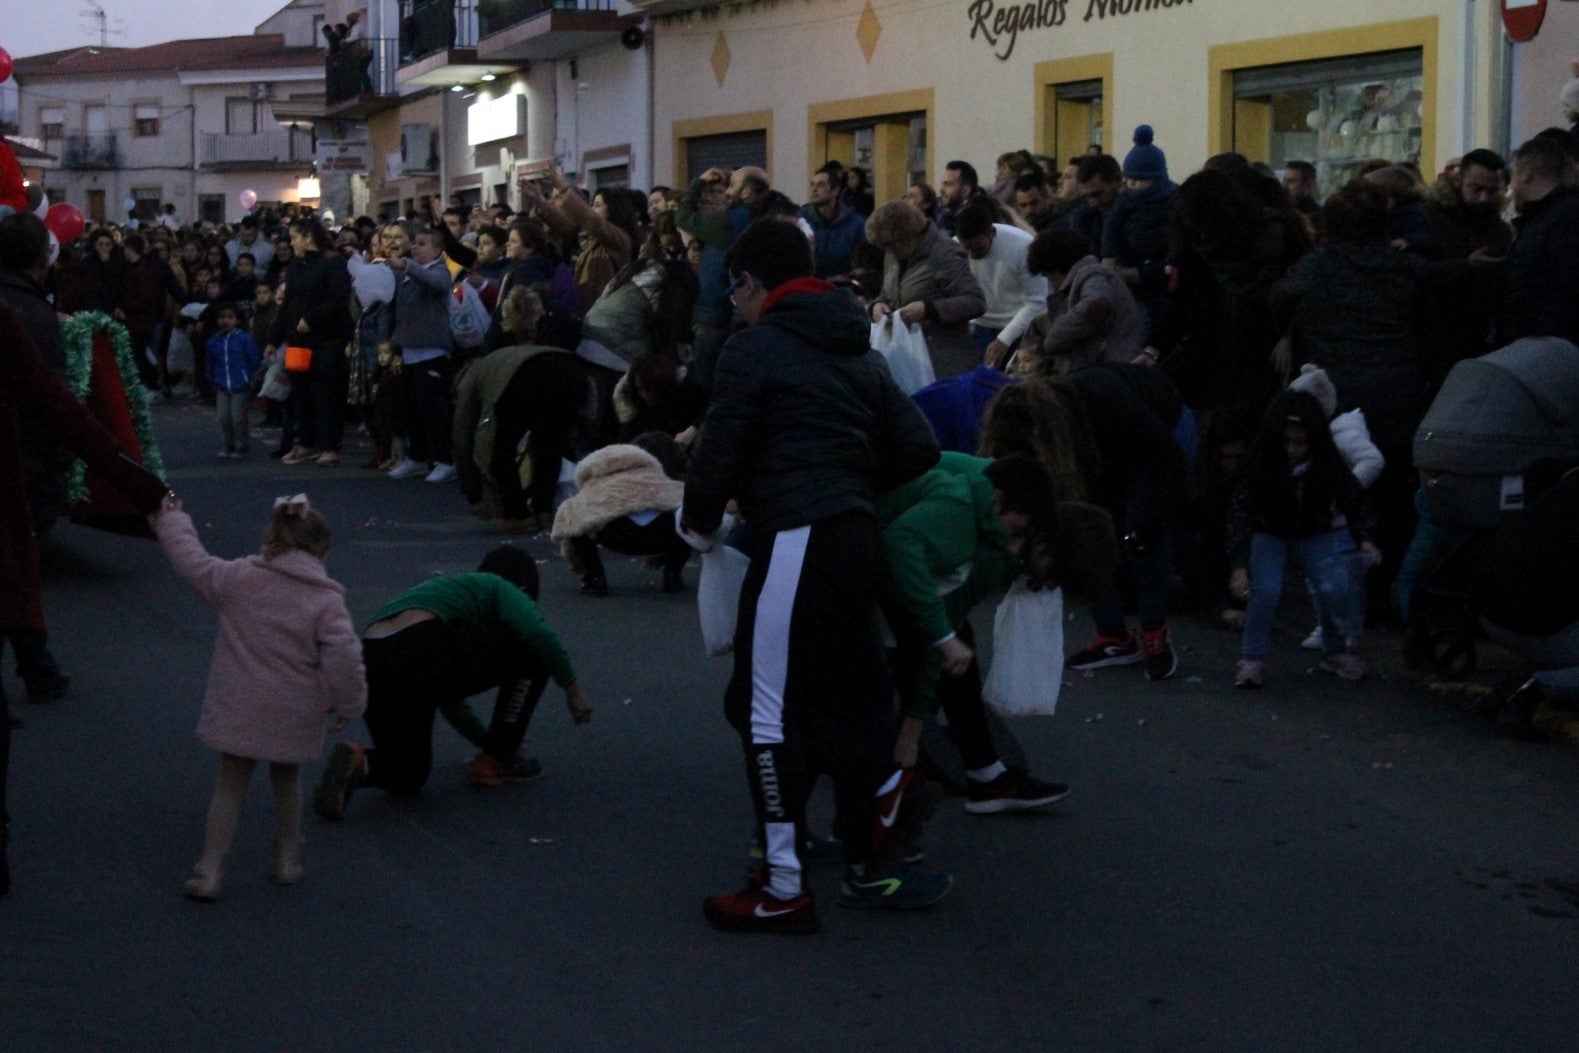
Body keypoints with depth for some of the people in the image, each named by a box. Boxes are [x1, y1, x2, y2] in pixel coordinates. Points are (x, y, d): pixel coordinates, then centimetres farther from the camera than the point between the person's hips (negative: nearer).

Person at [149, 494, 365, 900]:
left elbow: (192, 560, 9)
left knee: (231, 783, 11)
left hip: (238, 710, 1)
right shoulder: (327, 599, -10)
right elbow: (344, 657, -16)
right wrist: (349, 706, -2)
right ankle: (288, 859, 31)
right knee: (286, 779, 21)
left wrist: (170, 521, 26)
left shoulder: (237, 578, -3)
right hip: (293, 716, 0)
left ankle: (210, 868, 6)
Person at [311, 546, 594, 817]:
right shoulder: (500, 588, 20)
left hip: (370, 671, 8)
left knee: (407, 777, 29)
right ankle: (497, 761, 20)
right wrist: (572, 687, 9)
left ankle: (359, 764, -2)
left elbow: (448, 695, 47)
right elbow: (538, 632, -4)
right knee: (534, 651, 15)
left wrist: (487, 739, 56)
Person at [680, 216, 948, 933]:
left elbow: (720, 450, -8)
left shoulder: (755, 347, -5)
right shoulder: (856, 350, 19)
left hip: (796, 541, -8)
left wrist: (697, 522, 9)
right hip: (855, 535, 8)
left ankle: (783, 891, 1)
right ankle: (864, 870, 16)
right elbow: (917, 446, 15)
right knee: (838, 701, 15)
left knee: (766, 712, -2)